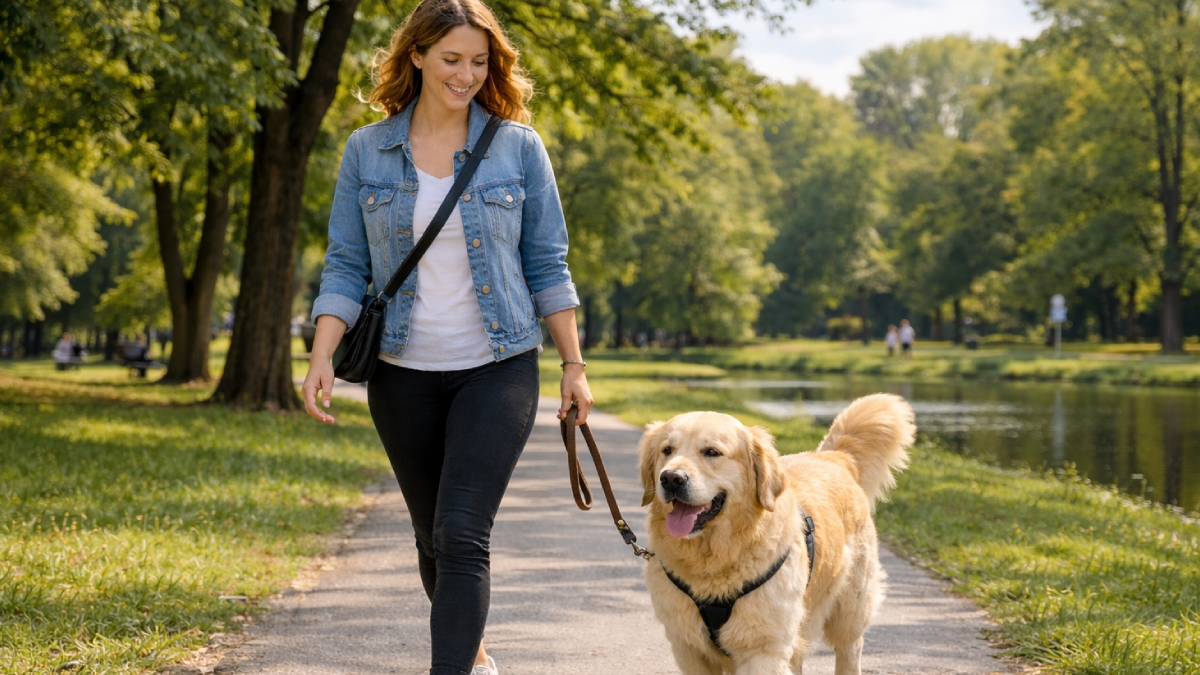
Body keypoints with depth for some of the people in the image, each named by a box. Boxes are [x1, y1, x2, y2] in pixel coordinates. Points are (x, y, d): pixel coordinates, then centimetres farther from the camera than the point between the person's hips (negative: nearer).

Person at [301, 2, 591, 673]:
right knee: (434, 537, 13)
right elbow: (346, 266, 4)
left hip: (497, 368, -2)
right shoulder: (367, 152, 3)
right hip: (404, 374, 3)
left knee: (462, 534, -16)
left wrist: (574, 366, 3)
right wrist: (322, 358, -9)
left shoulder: (517, 146, -1)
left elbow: (547, 264, 4)